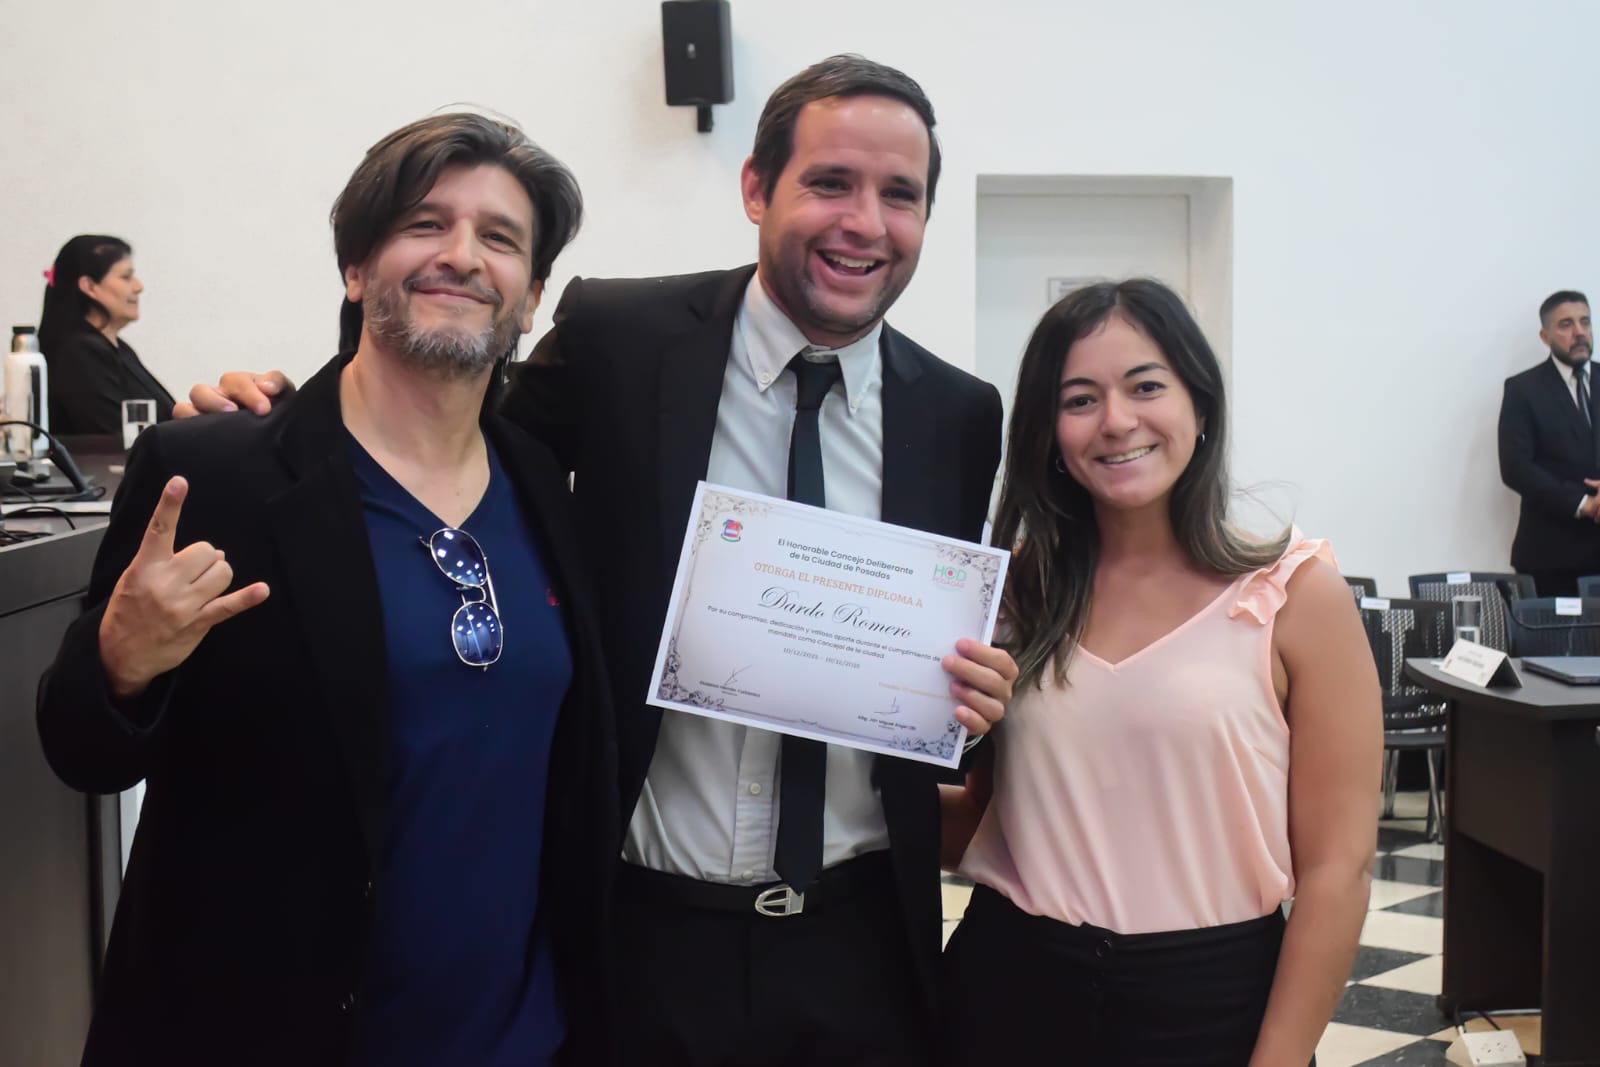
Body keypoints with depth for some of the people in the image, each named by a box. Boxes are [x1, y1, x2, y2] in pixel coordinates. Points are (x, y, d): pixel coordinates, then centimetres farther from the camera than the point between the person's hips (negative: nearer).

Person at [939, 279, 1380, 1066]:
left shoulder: (1296, 591, -7)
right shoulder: (1017, 588, 2)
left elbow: (1335, 867, -7)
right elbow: (980, 818, 7)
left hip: (1208, 1001, -2)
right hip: (1008, 989, 3)